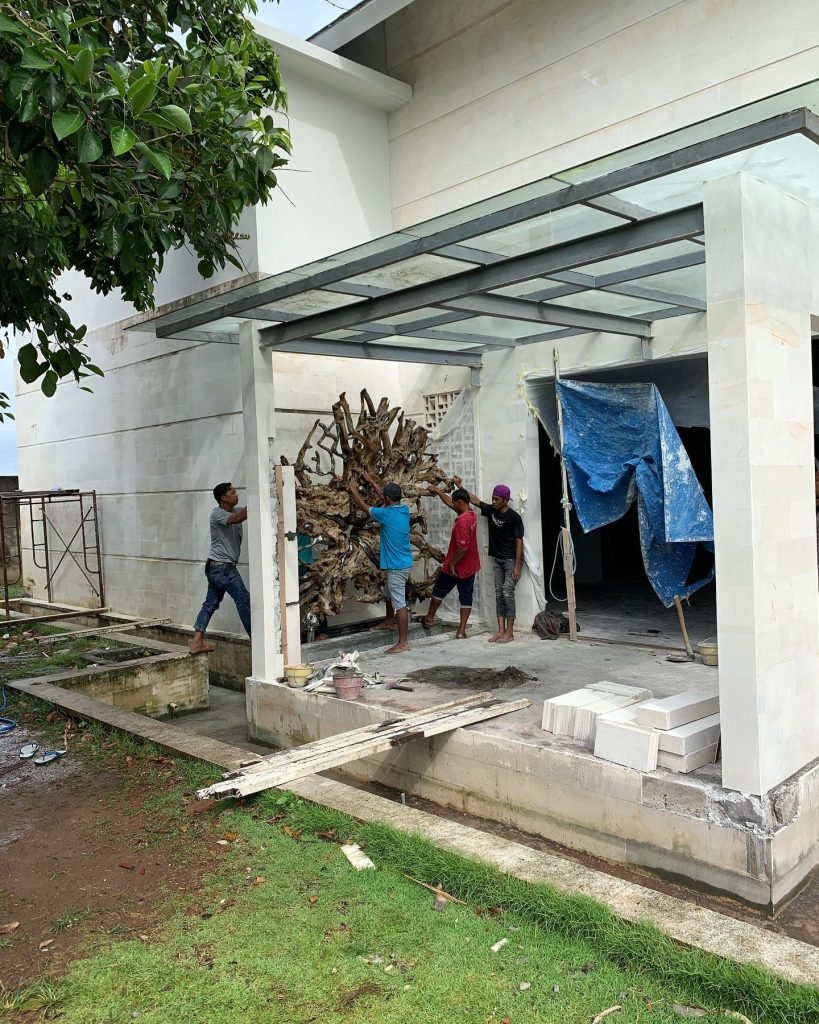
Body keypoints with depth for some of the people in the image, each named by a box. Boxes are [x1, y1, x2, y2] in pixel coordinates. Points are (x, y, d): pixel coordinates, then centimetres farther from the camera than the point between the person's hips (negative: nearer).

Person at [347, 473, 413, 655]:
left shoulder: (387, 514, -19)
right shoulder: (404, 510, 4)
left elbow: (364, 507, -2)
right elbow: (386, 499, 24)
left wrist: (354, 490, 13)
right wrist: (371, 482, 32)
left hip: (397, 566, -9)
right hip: (402, 563, 9)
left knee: (399, 603, -7)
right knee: (389, 594, 29)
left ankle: (403, 643, -5)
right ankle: (387, 623, 49)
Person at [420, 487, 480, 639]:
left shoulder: (462, 521, -26)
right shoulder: (471, 514, 2)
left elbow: (462, 547, -28)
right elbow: (450, 503, 18)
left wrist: (452, 563, -18)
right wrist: (438, 491, 25)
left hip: (456, 567, -7)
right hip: (470, 566, 8)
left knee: (439, 591, 14)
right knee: (466, 596, 7)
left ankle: (429, 618, 30)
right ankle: (462, 630, 8)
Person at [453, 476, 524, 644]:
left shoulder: (513, 517, -15)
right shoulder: (491, 511, 3)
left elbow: (519, 541, -15)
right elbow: (474, 499, 14)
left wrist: (517, 566, -18)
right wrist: (460, 485, 8)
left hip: (511, 560, -7)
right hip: (497, 559, 7)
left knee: (507, 593, -10)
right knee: (499, 593, 5)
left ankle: (509, 632, -6)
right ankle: (501, 630, 7)